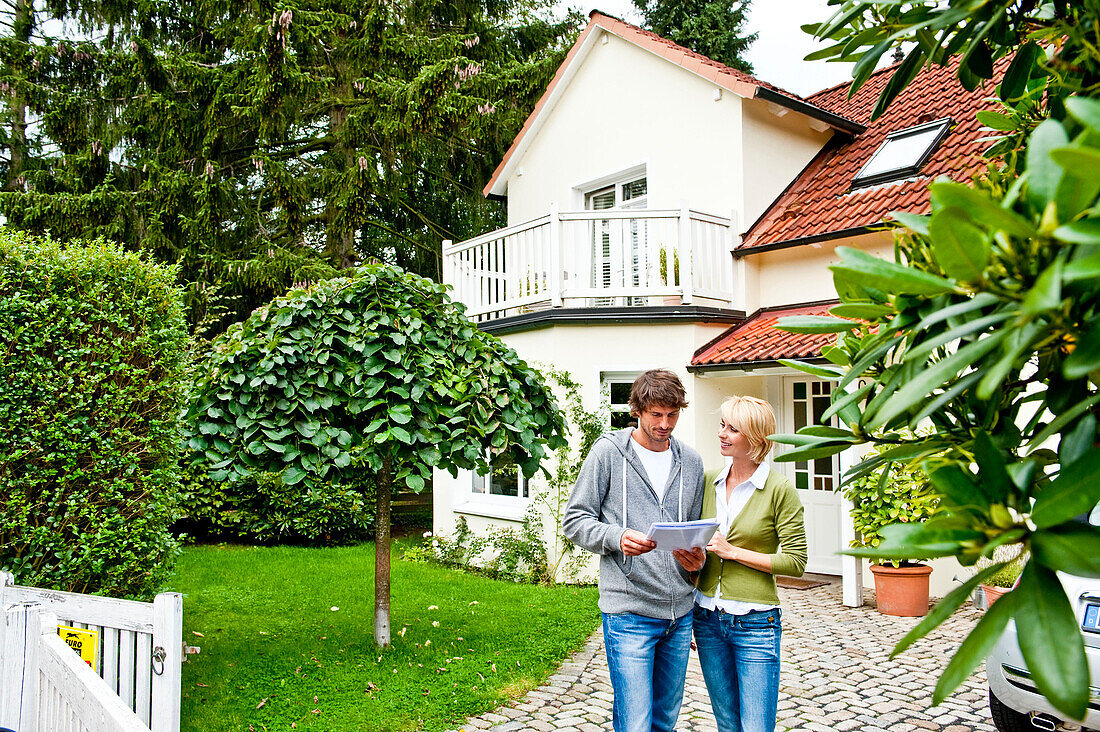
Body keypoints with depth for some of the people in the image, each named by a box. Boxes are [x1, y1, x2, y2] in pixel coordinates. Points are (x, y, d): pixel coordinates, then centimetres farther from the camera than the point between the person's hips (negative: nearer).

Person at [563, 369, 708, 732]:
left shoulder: (691, 462, 10)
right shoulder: (608, 452, -4)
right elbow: (575, 519, -3)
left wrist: (698, 558, -5)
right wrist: (617, 537, -21)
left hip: (680, 613, 5)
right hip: (629, 612, -5)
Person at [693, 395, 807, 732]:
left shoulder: (779, 489, -10)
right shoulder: (709, 482, 5)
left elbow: (796, 561, -11)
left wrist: (732, 552, -15)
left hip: (755, 622, -5)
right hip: (707, 617, 5)